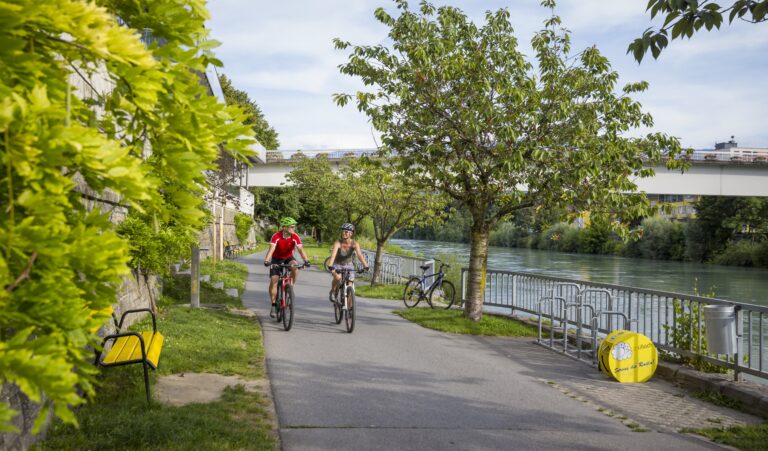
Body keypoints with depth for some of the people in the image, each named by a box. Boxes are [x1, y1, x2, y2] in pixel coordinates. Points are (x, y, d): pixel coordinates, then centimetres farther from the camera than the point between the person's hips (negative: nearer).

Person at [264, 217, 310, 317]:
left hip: (288, 258, 1)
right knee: (273, 280, -11)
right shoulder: (276, 236, -26)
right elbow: (271, 249, -37)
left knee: (295, 267, -32)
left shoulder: (295, 237, -21)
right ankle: (273, 305, 2)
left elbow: (301, 249, -31)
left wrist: (306, 261, -48)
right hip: (276, 259, -1)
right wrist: (267, 260, -54)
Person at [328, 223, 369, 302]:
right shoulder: (338, 243, -24)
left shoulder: (355, 244, -21)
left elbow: (359, 255, -35)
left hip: (349, 265, 1)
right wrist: (330, 266, -56)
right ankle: (332, 292, -5)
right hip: (337, 264, -1)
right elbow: (333, 254, -39)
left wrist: (365, 266, -51)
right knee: (338, 277, -34)